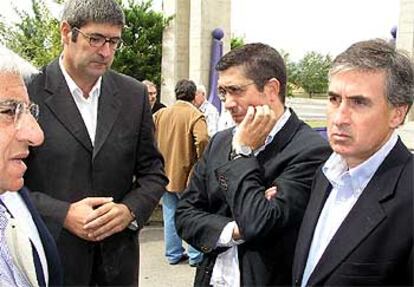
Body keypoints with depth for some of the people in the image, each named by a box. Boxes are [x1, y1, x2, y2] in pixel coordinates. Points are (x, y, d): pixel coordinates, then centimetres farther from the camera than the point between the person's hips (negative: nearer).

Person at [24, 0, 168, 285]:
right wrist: (63, 214, -18)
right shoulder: (26, 91, -9)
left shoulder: (134, 95, 2)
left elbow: (153, 172, 7)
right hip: (49, 258, -3)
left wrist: (130, 210, -11)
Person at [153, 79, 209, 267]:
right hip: (186, 174, -4)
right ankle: (195, 256, 13)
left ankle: (173, 254, 21)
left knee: (170, 215, 13)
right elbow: (202, 139, -27)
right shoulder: (195, 115, -12)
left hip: (165, 173, 5)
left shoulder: (160, 114, 3)